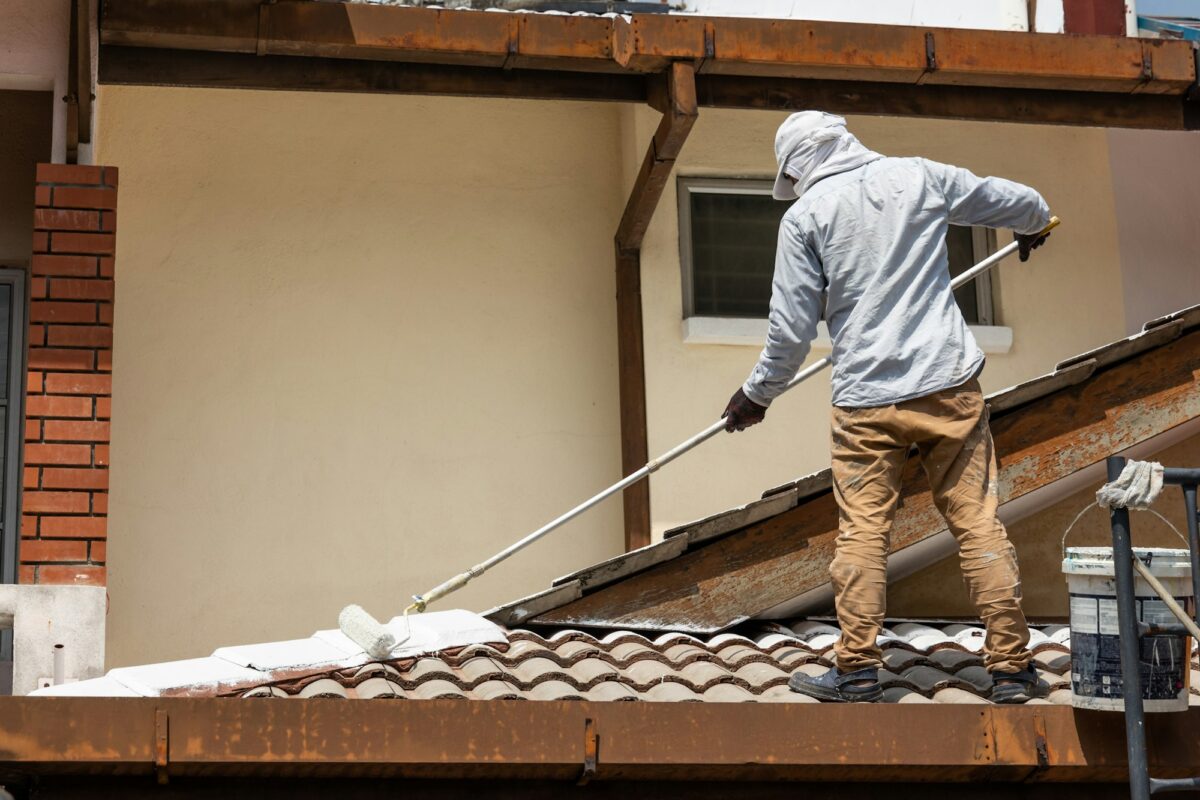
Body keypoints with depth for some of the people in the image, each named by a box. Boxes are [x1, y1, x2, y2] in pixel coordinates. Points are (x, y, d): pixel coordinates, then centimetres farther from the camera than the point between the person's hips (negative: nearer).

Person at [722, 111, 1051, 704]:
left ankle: (857, 671, 6)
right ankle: (1010, 667, 6)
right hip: (949, 385, 2)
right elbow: (1019, 204, 23)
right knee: (978, 522, 5)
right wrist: (1033, 225, 47)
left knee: (861, 533, 4)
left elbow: (791, 327, -1)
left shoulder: (805, 215, -1)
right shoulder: (919, 177, 7)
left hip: (865, 397, -2)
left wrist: (758, 394, 14)